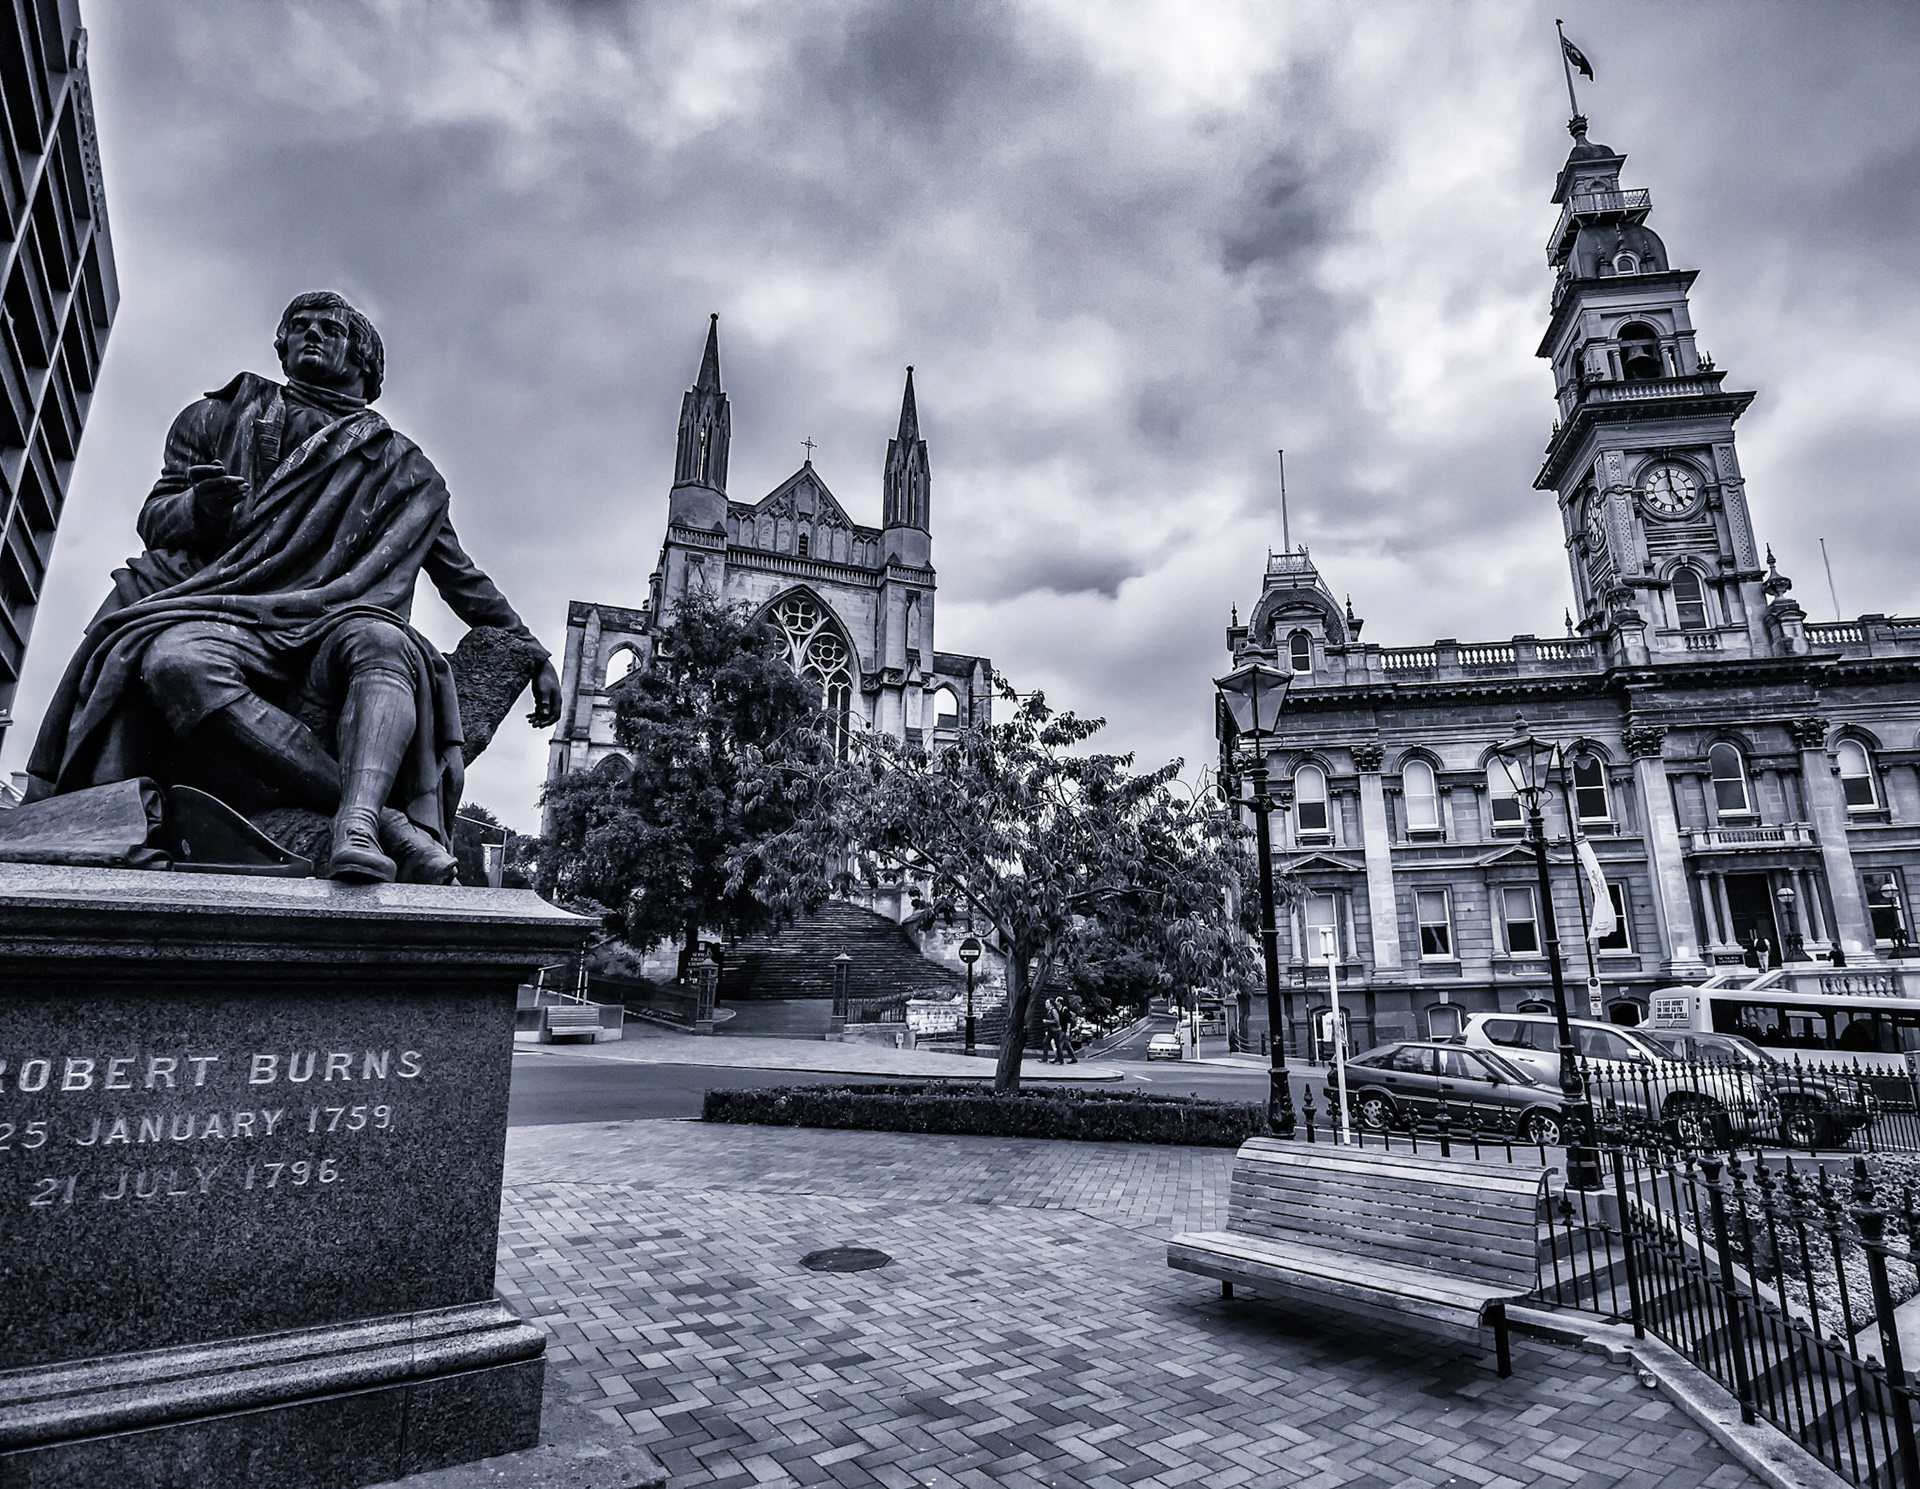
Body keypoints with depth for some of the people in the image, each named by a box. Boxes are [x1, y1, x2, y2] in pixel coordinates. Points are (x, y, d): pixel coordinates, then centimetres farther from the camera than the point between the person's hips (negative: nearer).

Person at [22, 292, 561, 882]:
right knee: (174, 660, -36)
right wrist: (199, 509, -7)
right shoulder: (224, 418, 26)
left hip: (332, 628, 0)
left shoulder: (400, 469, 24)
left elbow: (463, 577, 24)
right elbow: (154, 519, 19)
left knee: (381, 639, -37)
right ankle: (387, 819, -45)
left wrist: (534, 655, 17)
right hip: (227, 619, 1)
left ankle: (356, 828, -57)